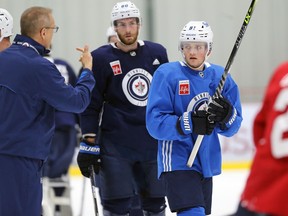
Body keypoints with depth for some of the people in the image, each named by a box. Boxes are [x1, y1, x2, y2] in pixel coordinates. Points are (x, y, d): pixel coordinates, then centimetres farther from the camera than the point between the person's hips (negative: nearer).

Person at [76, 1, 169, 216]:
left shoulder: (157, 53, 6)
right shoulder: (102, 58, -5)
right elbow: (91, 104, -3)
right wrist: (89, 144, -7)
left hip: (154, 143, 4)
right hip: (116, 146, -4)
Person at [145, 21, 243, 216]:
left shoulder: (220, 77, 4)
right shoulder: (166, 75, -10)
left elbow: (232, 128, 4)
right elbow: (155, 123, -17)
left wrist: (227, 115, -19)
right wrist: (189, 123, -30)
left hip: (207, 161, 6)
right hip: (177, 161, -6)